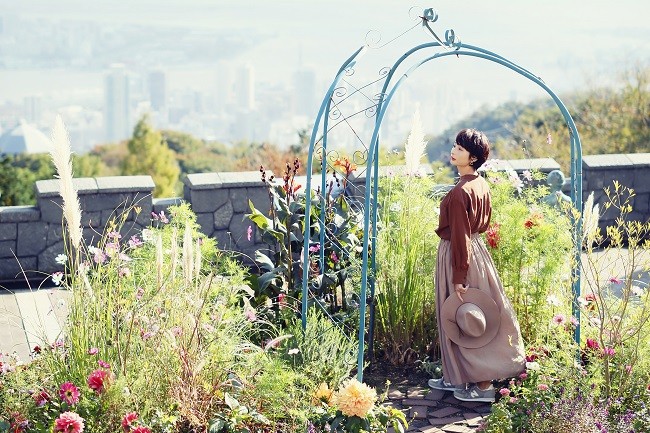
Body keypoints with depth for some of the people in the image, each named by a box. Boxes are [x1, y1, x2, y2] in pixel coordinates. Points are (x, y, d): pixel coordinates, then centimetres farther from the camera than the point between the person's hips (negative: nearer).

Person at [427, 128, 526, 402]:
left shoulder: (460, 193, -24)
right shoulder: (481, 185, 4)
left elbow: (460, 238, -23)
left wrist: (459, 279, -20)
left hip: (458, 256, -10)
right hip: (476, 248, 10)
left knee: (464, 320, 0)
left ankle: (483, 384, 6)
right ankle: (457, 378, 27)